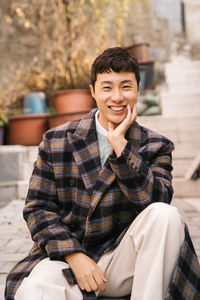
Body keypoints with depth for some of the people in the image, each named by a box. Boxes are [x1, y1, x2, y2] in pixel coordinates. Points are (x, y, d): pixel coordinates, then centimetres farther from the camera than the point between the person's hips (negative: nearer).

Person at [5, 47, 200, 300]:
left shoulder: (155, 147, 2)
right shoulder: (56, 142, 0)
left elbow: (154, 202, -15)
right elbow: (37, 209, -1)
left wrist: (120, 144, -19)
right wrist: (74, 256, -14)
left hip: (124, 259, 3)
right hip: (66, 256, -2)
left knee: (166, 215, -27)